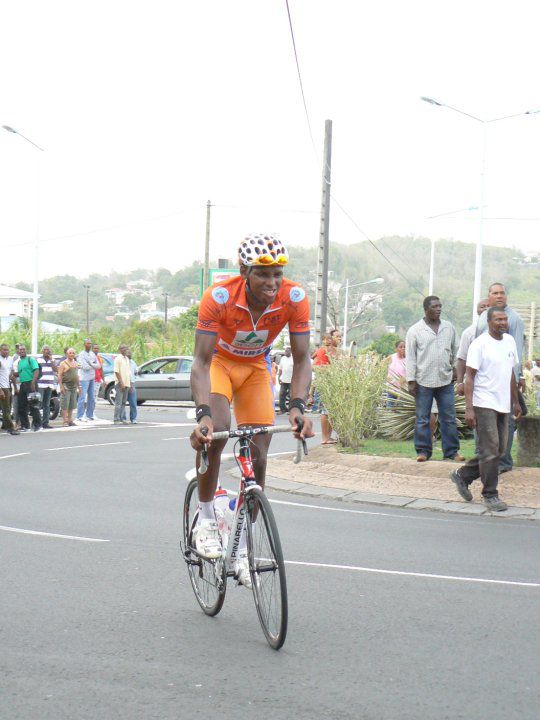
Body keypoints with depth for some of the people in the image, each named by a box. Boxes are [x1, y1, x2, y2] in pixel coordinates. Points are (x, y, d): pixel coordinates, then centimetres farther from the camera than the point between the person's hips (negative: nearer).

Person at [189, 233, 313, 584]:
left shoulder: (294, 298, -28)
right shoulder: (219, 297, -34)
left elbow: (302, 360, -23)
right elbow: (202, 362, -34)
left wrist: (298, 406, -40)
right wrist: (202, 414, -49)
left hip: (256, 367, 3)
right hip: (220, 361, -3)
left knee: (258, 459, -4)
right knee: (215, 431, -30)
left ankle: (242, 549, 10)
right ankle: (205, 518, -9)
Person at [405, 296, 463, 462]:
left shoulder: (449, 328, 8)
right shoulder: (415, 330, -2)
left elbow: (455, 351, 18)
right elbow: (410, 357, -2)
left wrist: (455, 370, 14)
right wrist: (411, 380, -6)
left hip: (445, 380, 3)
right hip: (423, 381, -3)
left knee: (449, 418, 4)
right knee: (422, 419, 3)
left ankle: (451, 451, 9)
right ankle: (423, 450, 11)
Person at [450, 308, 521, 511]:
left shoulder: (510, 341, 11)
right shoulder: (480, 344, -10)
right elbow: (470, 377, -11)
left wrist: (515, 401, 21)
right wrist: (469, 408, -17)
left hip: (503, 405, 7)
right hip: (484, 404, -7)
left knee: (498, 449, 10)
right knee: (490, 450, -6)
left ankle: (462, 475, 24)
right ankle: (490, 495, 3)